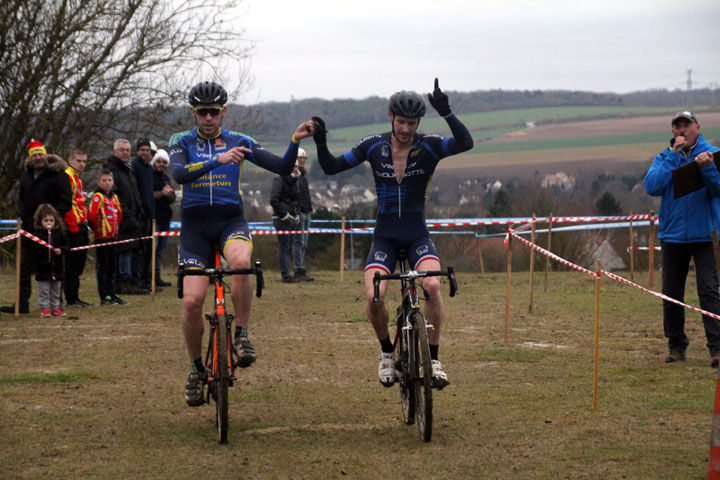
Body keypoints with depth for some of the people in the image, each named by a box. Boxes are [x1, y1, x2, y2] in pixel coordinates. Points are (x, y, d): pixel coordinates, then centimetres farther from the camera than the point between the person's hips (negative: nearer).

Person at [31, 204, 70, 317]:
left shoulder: (59, 234, 3)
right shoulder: (37, 235, -6)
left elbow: (67, 246, 7)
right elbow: (34, 253, -6)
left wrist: (61, 250, -16)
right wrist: (34, 268, -9)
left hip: (57, 268, 3)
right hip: (43, 269, -3)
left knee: (56, 291, 12)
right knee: (44, 291, 0)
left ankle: (55, 308, 22)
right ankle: (44, 309, 8)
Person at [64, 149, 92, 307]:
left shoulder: (77, 179, 21)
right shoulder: (67, 177, -11)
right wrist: (73, 226, -21)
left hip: (80, 227, 10)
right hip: (73, 228, -10)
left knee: (78, 264, 12)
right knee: (72, 265, -6)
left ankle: (74, 297, 17)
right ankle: (71, 299, -4)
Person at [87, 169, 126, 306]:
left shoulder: (114, 197, 13)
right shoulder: (98, 197, -11)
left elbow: (119, 214, 24)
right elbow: (91, 215, -22)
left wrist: (116, 227, 11)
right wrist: (96, 227, -9)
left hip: (113, 236, 8)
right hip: (102, 237, -8)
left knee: (112, 268, 12)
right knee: (102, 268, -3)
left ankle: (112, 295, 18)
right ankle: (104, 297, 0)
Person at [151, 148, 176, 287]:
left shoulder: (165, 178, 19)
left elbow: (172, 199, 17)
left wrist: (169, 193, -4)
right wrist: (161, 193, -20)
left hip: (164, 217, 8)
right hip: (153, 217, -8)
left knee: (160, 249, 11)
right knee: (152, 247, -14)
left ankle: (157, 276, 17)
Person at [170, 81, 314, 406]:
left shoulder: (238, 142, 6)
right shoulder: (181, 142, 3)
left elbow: (282, 168, 2)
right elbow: (179, 174, -19)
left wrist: (295, 141, -16)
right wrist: (219, 160, -30)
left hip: (231, 221, 0)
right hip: (195, 226, 0)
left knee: (241, 262, -36)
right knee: (192, 301, -12)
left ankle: (242, 334, -19)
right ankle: (196, 368, 10)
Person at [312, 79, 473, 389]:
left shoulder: (429, 147, -5)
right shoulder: (374, 146, -1)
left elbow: (465, 143, -23)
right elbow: (331, 168, 4)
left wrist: (446, 113, -37)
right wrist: (321, 142, -14)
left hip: (417, 235, -1)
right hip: (384, 236, 1)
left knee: (432, 286, -29)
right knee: (374, 296, -21)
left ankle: (433, 358, -13)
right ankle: (387, 351, 9)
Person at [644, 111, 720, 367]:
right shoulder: (664, 158, 8)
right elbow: (652, 186, -10)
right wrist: (673, 156, -12)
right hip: (673, 235, 3)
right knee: (671, 294, 6)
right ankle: (676, 345, 18)